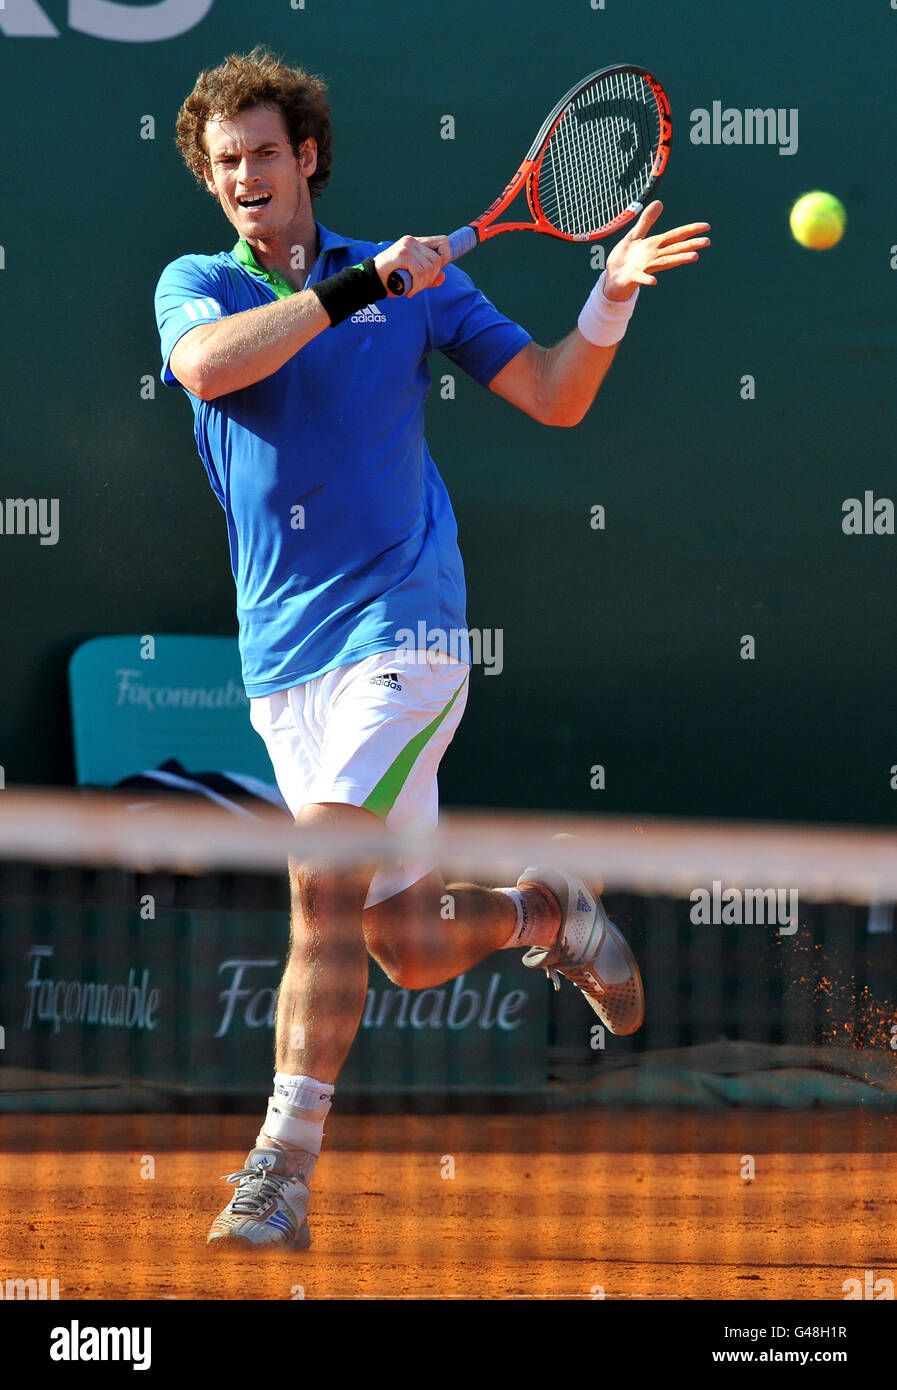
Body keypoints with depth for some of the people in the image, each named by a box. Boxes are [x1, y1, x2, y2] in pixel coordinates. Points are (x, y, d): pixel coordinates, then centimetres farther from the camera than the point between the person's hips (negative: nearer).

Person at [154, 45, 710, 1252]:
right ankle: (543, 912, 40)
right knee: (408, 950, 7)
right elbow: (204, 364, -17)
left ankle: (281, 1175, -19)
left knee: (324, 888, -21)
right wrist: (350, 289, -22)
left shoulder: (415, 280, 6)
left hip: (401, 625, -3)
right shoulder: (196, 286, 8)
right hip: (281, 654, 3)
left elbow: (555, 398, 7)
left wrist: (611, 299, -10)